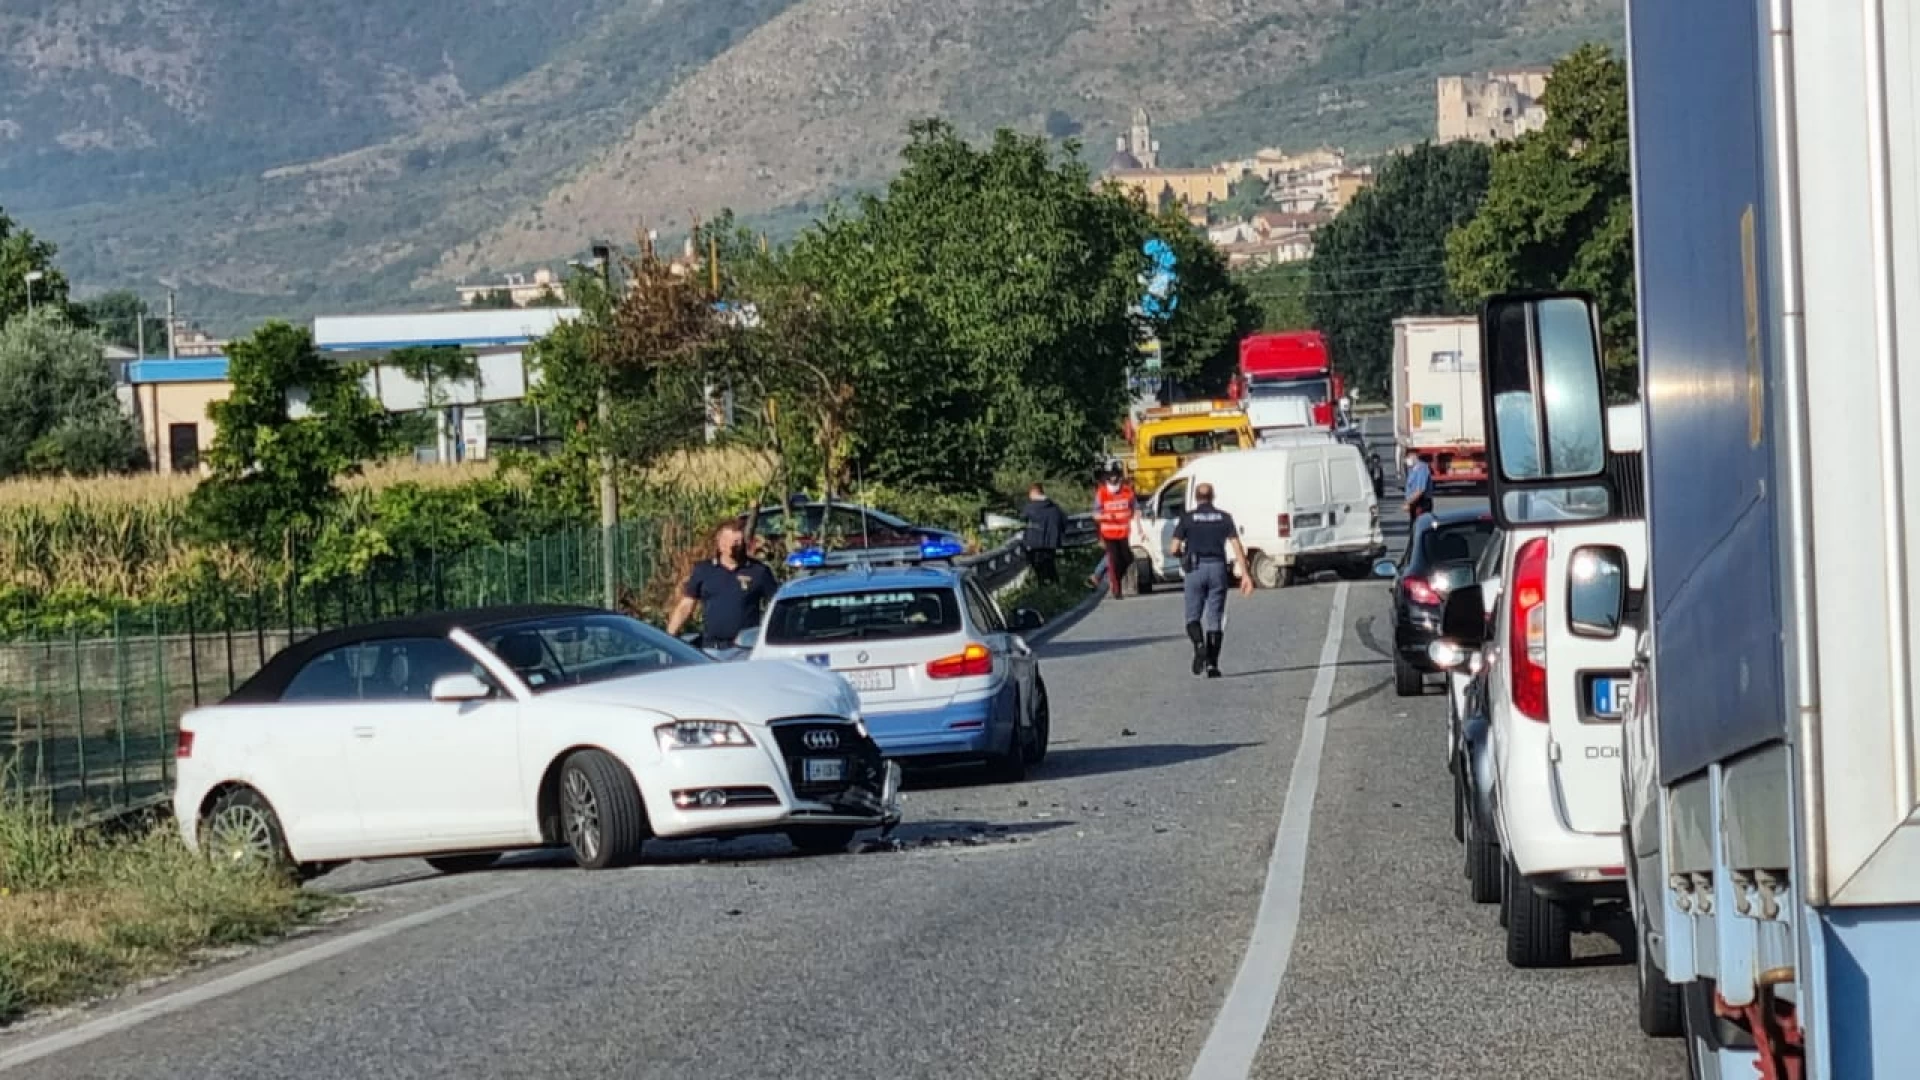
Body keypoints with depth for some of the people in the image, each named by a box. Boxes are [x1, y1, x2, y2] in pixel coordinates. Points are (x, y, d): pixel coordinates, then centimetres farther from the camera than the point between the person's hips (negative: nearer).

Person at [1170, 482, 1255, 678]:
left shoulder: (1187, 518, 3)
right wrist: (1245, 574, -3)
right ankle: (1212, 664, 1)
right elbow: (1237, 546, -2)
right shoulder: (1224, 517, 8)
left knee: (1193, 615, 9)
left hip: (1195, 569, -1)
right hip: (1218, 568, 1)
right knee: (1214, 619, 7)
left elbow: (1174, 549, -2)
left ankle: (1199, 645, -20)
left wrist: (1184, 554, 22)